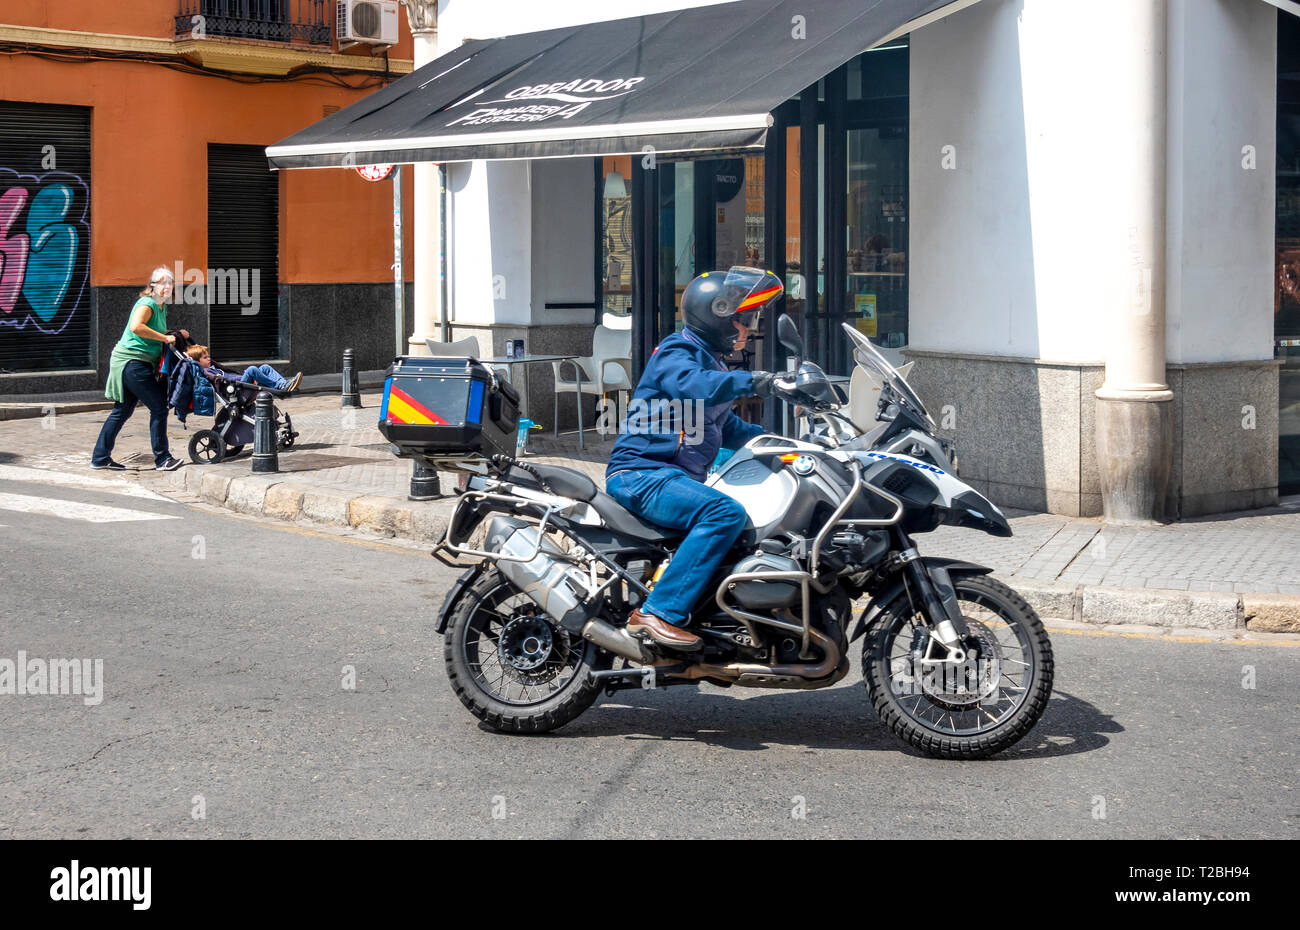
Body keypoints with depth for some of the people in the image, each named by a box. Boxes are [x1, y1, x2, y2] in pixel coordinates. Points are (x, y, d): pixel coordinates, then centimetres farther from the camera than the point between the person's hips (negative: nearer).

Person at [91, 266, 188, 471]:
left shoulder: (161, 307, 17)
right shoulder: (147, 304, -13)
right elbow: (136, 327, -32)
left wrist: (176, 334, 16)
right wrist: (165, 338, -26)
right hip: (131, 361, -10)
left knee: (122, 411, 13)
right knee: (159, 406, -9)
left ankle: (100, 457, 18)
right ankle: (162, 458, -4)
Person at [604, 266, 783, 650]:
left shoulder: (711, 362, 24)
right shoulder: (676, 354, -7)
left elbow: (727, 427, 32)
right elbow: (695, 386, -31)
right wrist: (750, 382, -37)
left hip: (680, 477, 11)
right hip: (641, 473, -11)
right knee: (726, 513, -32)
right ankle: (659, 612, -35)